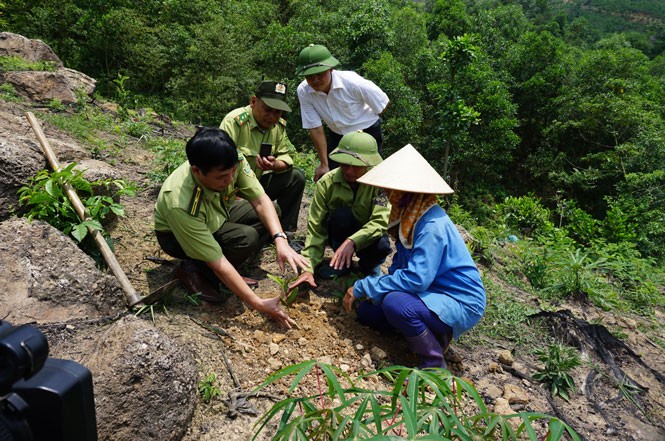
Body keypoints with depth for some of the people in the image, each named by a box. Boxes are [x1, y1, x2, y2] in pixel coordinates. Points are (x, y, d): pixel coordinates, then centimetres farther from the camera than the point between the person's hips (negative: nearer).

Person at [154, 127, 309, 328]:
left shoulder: (233, 162, -29)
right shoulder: (181, 205, -42)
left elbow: (261, 200, -21)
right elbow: (217, 263, -38)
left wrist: (280, 240, -38)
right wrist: (259, 305, -37)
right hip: (176, 235, -7)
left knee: (271, 212, -7)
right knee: (246, 238, -31)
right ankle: (194, 270, -8)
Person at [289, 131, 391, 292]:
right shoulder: (326, 183, -21)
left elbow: (381, 220, -32)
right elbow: (316, 229, -20)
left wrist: (352, 242, -49)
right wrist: (309, 269, -30)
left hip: (367, 235, -1)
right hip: (339, 234, 1)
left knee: (382, 246, -35)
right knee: (341, 215, -33)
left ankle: (368, 264, 1)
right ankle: (340, 262, -7)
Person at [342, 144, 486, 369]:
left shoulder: (433, 226, -26)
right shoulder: (410, 217, 2)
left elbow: (416, 278, -32)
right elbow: (400, 266, 12)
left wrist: (362, 287, -24)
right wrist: (370, 289, -3)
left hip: (461, 305, -9)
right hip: (433, 293, 9)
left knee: (395, 303, -34)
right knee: (367, 311, 3)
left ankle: (434, 364, -10)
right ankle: (431, 332, 13)